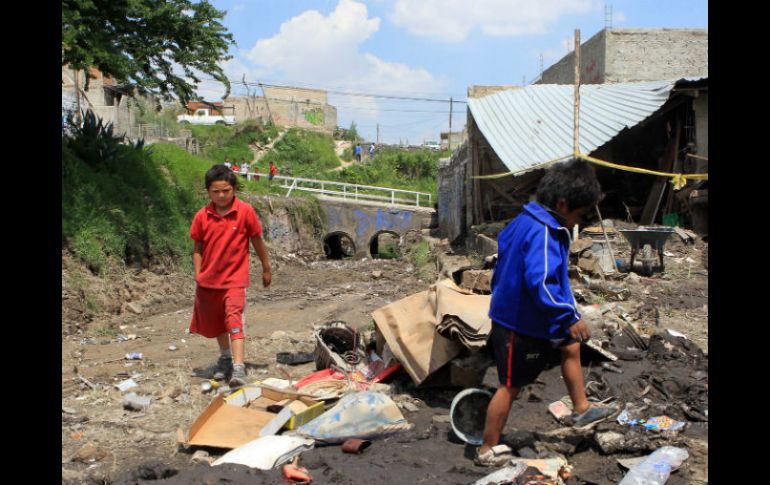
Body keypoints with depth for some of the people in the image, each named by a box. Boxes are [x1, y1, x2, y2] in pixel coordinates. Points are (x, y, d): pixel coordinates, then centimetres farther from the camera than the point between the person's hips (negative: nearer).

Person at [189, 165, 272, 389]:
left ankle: (238, 367, -22)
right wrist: (198, 275, -1)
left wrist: (266, 268, 8)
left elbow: (257, 241, 0)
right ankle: (225, 356, 41)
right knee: (214, 321, 19)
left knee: (234, 318, -18)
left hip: (235, 278, -4)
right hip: (208, 279, 4)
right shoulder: (202, 216, -4)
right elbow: (198, 248, 5)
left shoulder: (245, 211, -10)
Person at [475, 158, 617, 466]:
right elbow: (540, 283, -36)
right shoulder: (543, 233, -29)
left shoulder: (526, 219, 2)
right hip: (521, 324, -10)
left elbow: (503, 242, 18)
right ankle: (488, 450, 19)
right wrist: (571, 317, -28)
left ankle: (581, 410, 42)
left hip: (513, 311, 10)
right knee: (511, 385, 3)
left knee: (571, 347, 25)